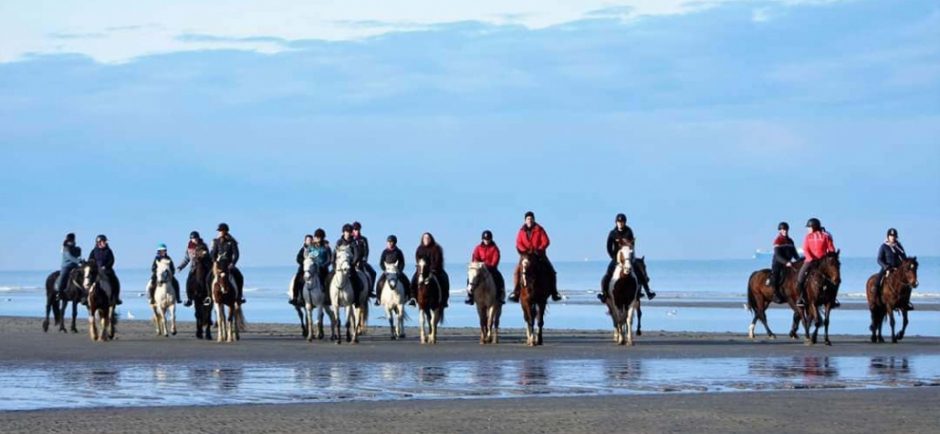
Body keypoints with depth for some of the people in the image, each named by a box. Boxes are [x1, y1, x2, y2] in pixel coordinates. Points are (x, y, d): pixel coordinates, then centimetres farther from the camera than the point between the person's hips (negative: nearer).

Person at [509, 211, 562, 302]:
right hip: (526, 255, 1)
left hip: (539, 254, -1)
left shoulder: (539, 230, 0)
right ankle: (515, 293, -16)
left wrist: (539, 249, -21)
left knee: (551, 271, -13)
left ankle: (554, 293, -4)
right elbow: (518, 243, 0)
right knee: (518, 270, -20)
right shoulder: (522, 231, 4)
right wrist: (525, 250, -18)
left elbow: (546, 242, -6)